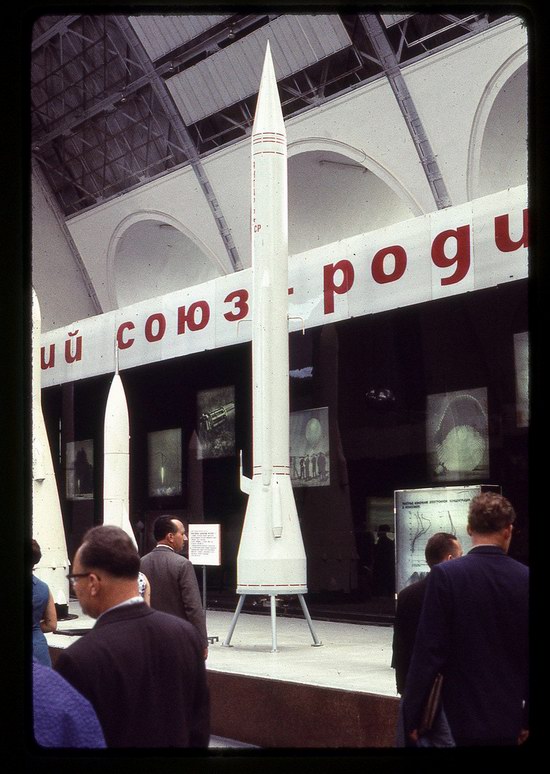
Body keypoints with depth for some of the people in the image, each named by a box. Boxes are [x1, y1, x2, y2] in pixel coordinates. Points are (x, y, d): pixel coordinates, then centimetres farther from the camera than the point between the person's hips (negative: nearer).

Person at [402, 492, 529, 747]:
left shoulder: (445, 575, -12)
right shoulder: (525, 578, -4)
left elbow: (429, 650, -13)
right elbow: (527, 651, 1)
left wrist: (412, 714, -4)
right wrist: (527, 717, 11)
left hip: (465, 714, -3)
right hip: (509, 715, 3)